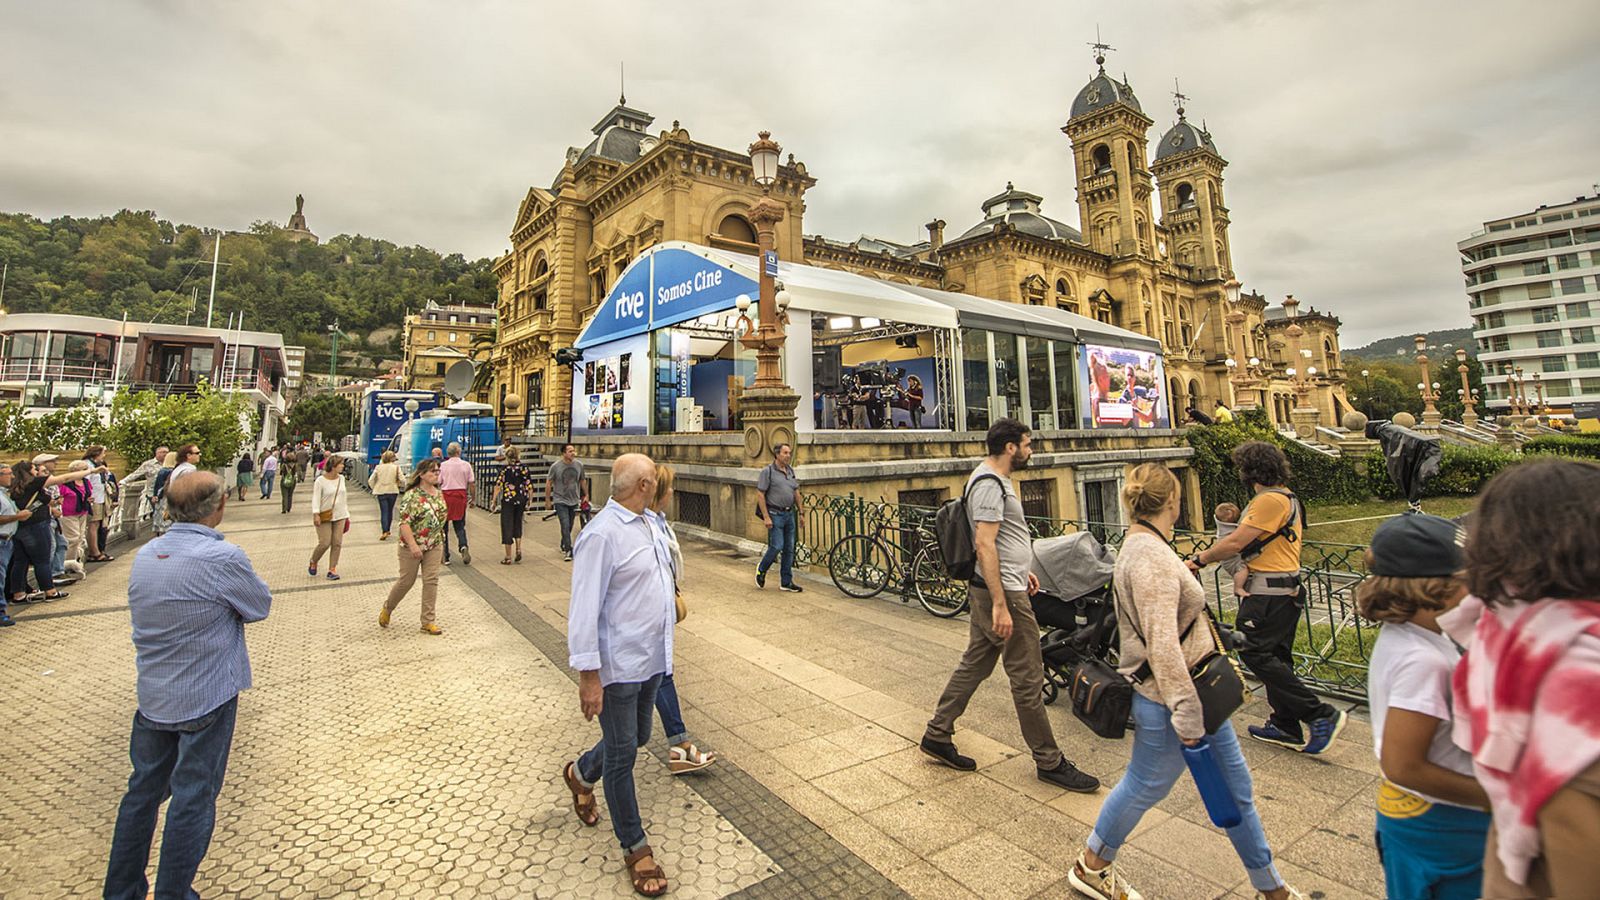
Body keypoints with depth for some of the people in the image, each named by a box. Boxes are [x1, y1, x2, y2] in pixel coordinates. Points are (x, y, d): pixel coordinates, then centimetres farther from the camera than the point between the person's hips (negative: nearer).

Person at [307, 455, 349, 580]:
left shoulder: (341, 478, 7)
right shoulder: (320, 480, -10)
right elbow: (316, 498, -13)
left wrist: (346, 513, 17)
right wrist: (316, 514, -21)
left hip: (340, 516, 5)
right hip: (325, 517, -5)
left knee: (337, 543, 0)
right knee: (324, 543, -6)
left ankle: (332, 570, 7)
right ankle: (313, 564, 23)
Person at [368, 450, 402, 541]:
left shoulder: (378, 467, -1)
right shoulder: (396, 467, -6)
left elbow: (370, 481, -2)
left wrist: (374, 488, 12)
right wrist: (397, 484, 9)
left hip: (381, 492, 0)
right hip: (393, 491, 0)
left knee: (384, 511, 1)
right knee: (390, 511, 15)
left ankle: (385, 531, -12)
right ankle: (387, 530, 25)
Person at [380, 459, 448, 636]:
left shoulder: (439, 494, 6)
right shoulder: (412, 495, -14)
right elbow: (404, 522, -19)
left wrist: (441, 542, 15)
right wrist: (413, 545, -24)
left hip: (434, 546, 5)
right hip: (412, 547, -5)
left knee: (431, 581, 1)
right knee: (406, 581, 7)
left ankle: (428, 622, 8)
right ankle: (387, 608, 37)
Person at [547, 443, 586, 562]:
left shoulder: (579, 465, 0)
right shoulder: (556, 466, -10)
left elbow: (582, 481, 14)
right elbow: (548, 483, -2)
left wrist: (586, 495, 19)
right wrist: (548, 500, 0)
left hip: (574, 501, 4)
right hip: (560, 501, -4)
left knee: (569, 527, 13)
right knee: (565, 526, -12)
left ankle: (563, 546, 32)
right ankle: (568, 550, -9)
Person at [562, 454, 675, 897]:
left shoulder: (649, 524, 6)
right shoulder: (602, 534, -21)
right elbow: (584, 609, -22)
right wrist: (589, 676, -21)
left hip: (653, 657, 9)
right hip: (619, 664, -8)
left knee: (636, 737, 23)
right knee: (622, 752, 9)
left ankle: (580, 774, 53)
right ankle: (635, 848, 28)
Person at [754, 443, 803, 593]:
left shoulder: (790, 470, 12)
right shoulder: (768, 471, -9)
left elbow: (796, 492, 18)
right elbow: (760, 495, -12)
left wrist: (800, 512, 15)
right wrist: (766, 517, -17)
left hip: (790, 514, 7)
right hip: (775, 514, -7)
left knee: (789, 549, 6)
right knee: (776, 546, -9)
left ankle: (786, 582, 15)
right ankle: (761, 570, 18)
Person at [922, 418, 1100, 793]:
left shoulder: (994, 479, 15)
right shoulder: (990, 484, -19)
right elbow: (985, 544, -26)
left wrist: (1021, 570, 26)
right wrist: (1000, 605, -27)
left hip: (995, 587, 11)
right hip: (1002, 592, -11)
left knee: (974, 663, 16)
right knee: (1028, 678, 2)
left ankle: (937, 735, 26)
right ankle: (1049, 762, 18)